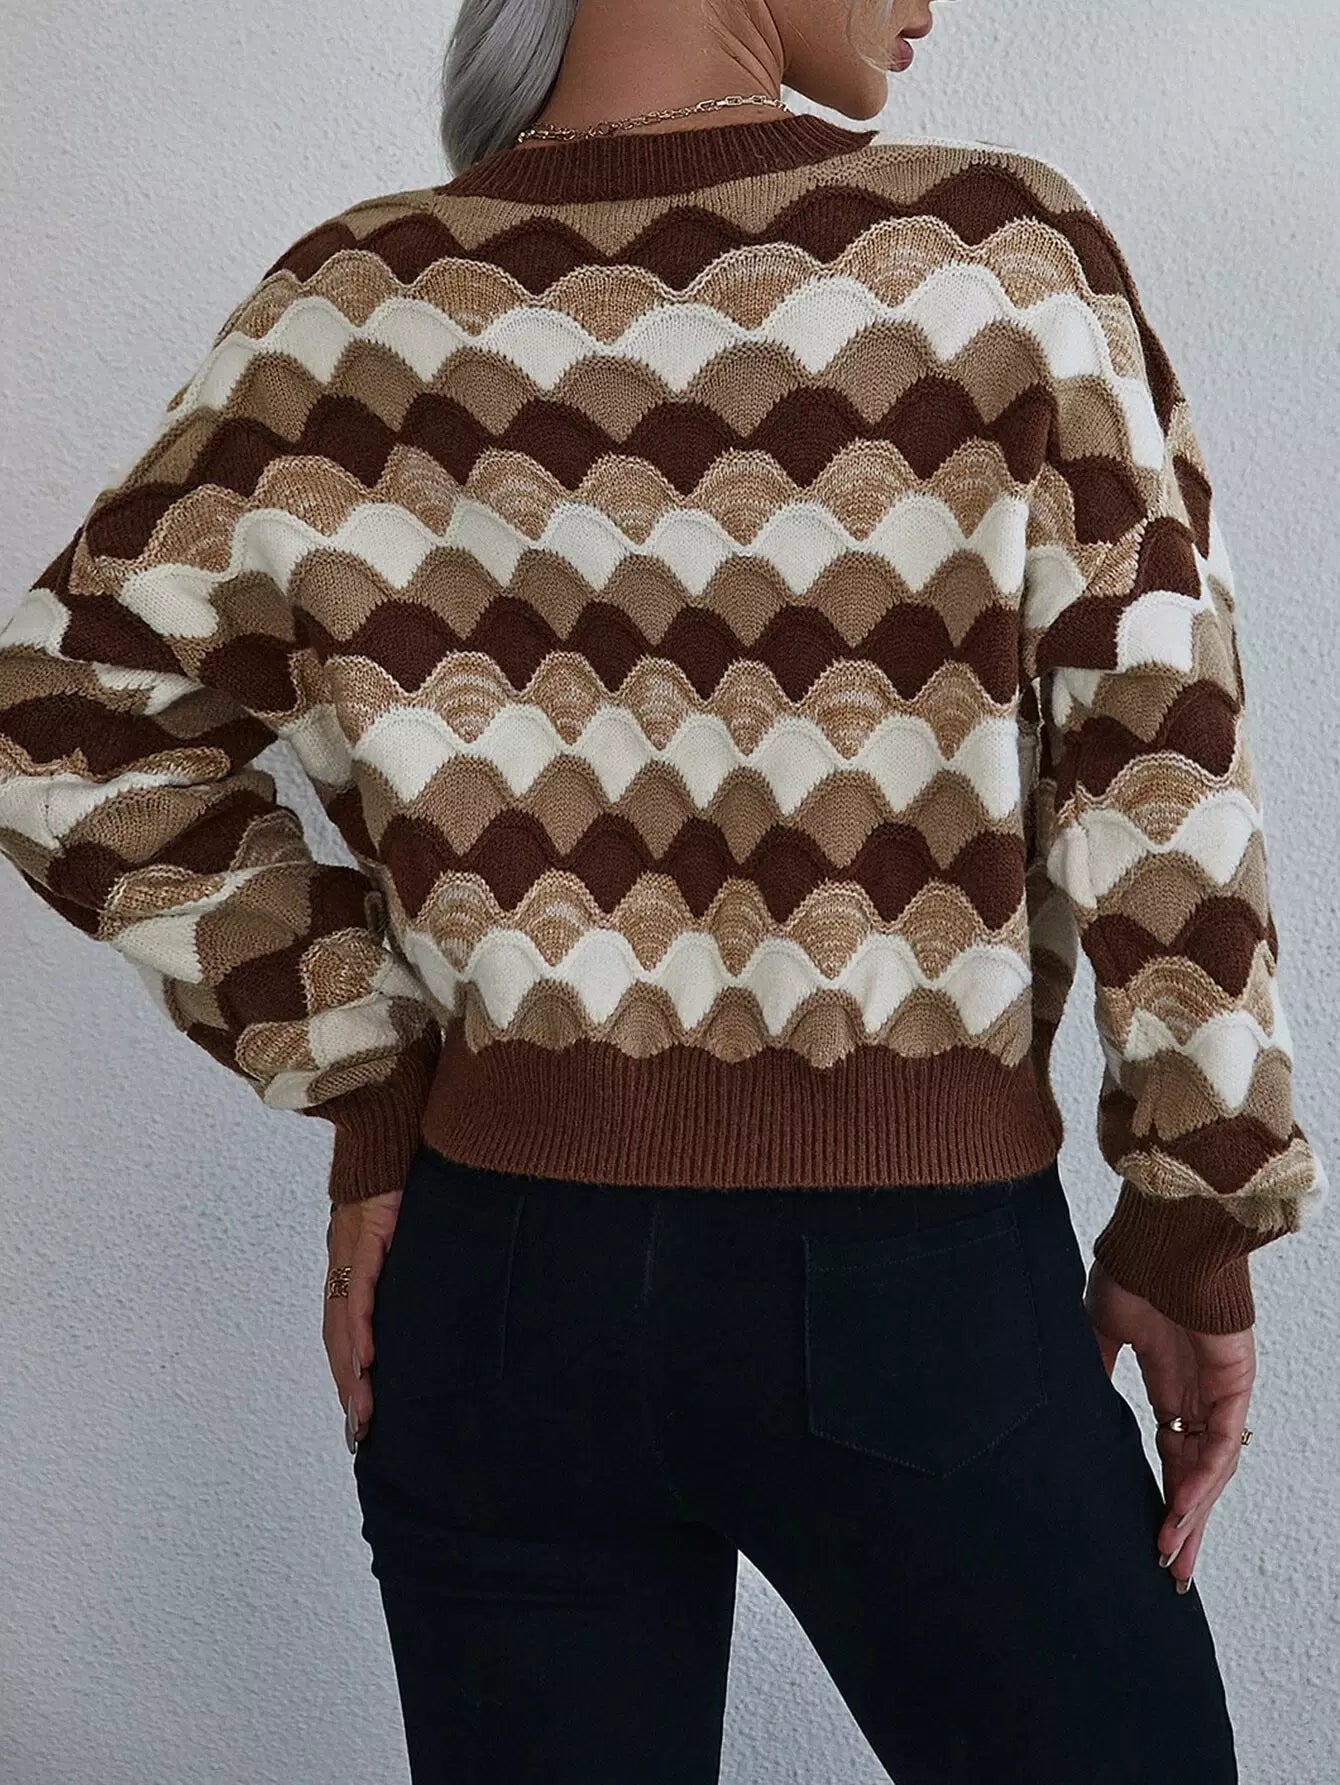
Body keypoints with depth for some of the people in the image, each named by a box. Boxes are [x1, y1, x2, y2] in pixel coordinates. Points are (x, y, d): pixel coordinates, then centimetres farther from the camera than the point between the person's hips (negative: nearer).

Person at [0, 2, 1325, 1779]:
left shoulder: (351, 306, -1)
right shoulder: (1009, 254, -9)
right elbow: (1162, 786, -9)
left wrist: (360, 1090, 3)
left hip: (495, 1272, 3)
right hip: (921, 1286, -2)